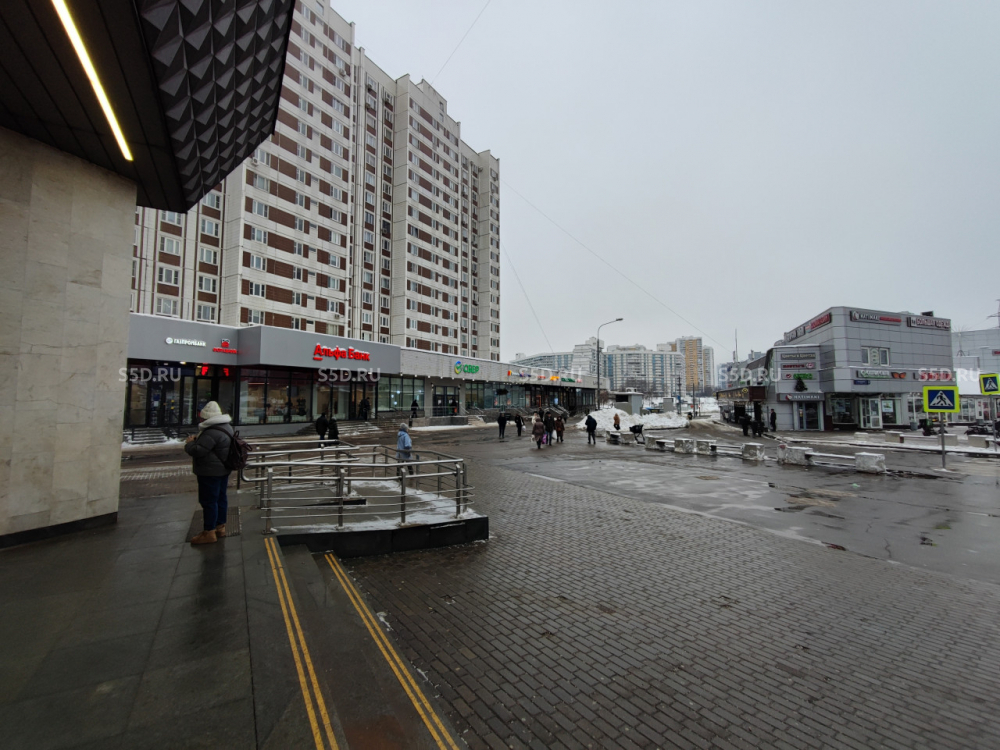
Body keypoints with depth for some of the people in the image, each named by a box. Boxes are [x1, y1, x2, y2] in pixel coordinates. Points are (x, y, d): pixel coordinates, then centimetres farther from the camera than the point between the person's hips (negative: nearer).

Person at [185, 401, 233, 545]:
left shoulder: (212, 432, -25)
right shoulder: (226, 426, 9)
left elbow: (197, 451, -26)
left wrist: (190, 442, -6)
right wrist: (198, 439, 7)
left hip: (210, 472, -10)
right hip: (223, 470, 10)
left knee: (208, 501, -2)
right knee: (221, 498, 16)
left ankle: (209, 533, 5)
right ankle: (220, 527, 26)